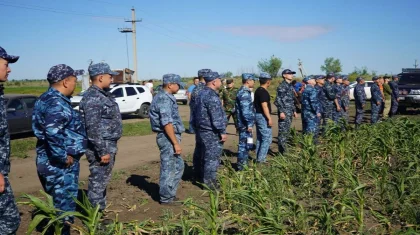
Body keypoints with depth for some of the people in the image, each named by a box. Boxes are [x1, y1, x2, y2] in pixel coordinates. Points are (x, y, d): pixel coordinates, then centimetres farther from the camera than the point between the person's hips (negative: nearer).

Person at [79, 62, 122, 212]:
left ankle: (99, 211, 30)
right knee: (98, 182, -1)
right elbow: (93, 128, -24)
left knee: (102, 181, 18)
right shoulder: (92, 98, -19)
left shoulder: (102, 95, 13)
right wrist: (102, 151, -24)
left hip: (108, 145, 10)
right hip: (101, 147, -10)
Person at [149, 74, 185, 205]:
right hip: (168, 138, -10)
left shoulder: (164, 97, 15)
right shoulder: (164, 99, -17)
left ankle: (170, 194, 27)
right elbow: (167, 123, -24)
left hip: (169, 137, 10)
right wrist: (176, 143, -22)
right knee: (168, 168, 0)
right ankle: (166, 198, 12)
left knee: (178, 166, 18)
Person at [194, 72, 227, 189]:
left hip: (202, 130, 10)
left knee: (205, 156, 18)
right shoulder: (211, 96, -20)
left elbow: (197, 112, 19)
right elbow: (217, 117, -23)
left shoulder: (202, 93, 12)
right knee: (212, 158, -2)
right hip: (212, 132, -10)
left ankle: (205, 179, 28)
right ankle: (210, 183, 5)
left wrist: (196, 126, 24)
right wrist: (222, 131, -18)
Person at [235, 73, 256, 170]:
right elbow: (245, 110, -24)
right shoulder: (244, 93, -19)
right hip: (245, 124, -10)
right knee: (244, 144, -2)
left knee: (245, 144, 17)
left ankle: (244, 164, 26)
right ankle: (241, 166, 6)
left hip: (245, 123, 10)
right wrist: (249, 123, -22)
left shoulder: (243, 91, 14)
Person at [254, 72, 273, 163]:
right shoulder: (263, 92, -17)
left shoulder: (258, 90, 13)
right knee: (267, 137, -6)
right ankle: (261, 158, -6)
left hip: (258, 115, 10)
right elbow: (264, 106, -23)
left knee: (260, 138, 15)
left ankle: (258, 157, 20)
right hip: (263, 116, -10)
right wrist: (269, 118, -22)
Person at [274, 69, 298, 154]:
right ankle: (281, 151, -2)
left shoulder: (290, 86, 16)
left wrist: (294, 110, 21)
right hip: (284, 112, -9)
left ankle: (284, 150, 20)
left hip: (290, 112, 9)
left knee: (287, 131, 12)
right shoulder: (282, 86, -12)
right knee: (283, 131, -6)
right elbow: (278, 100, -17)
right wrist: (281, 112, -23)